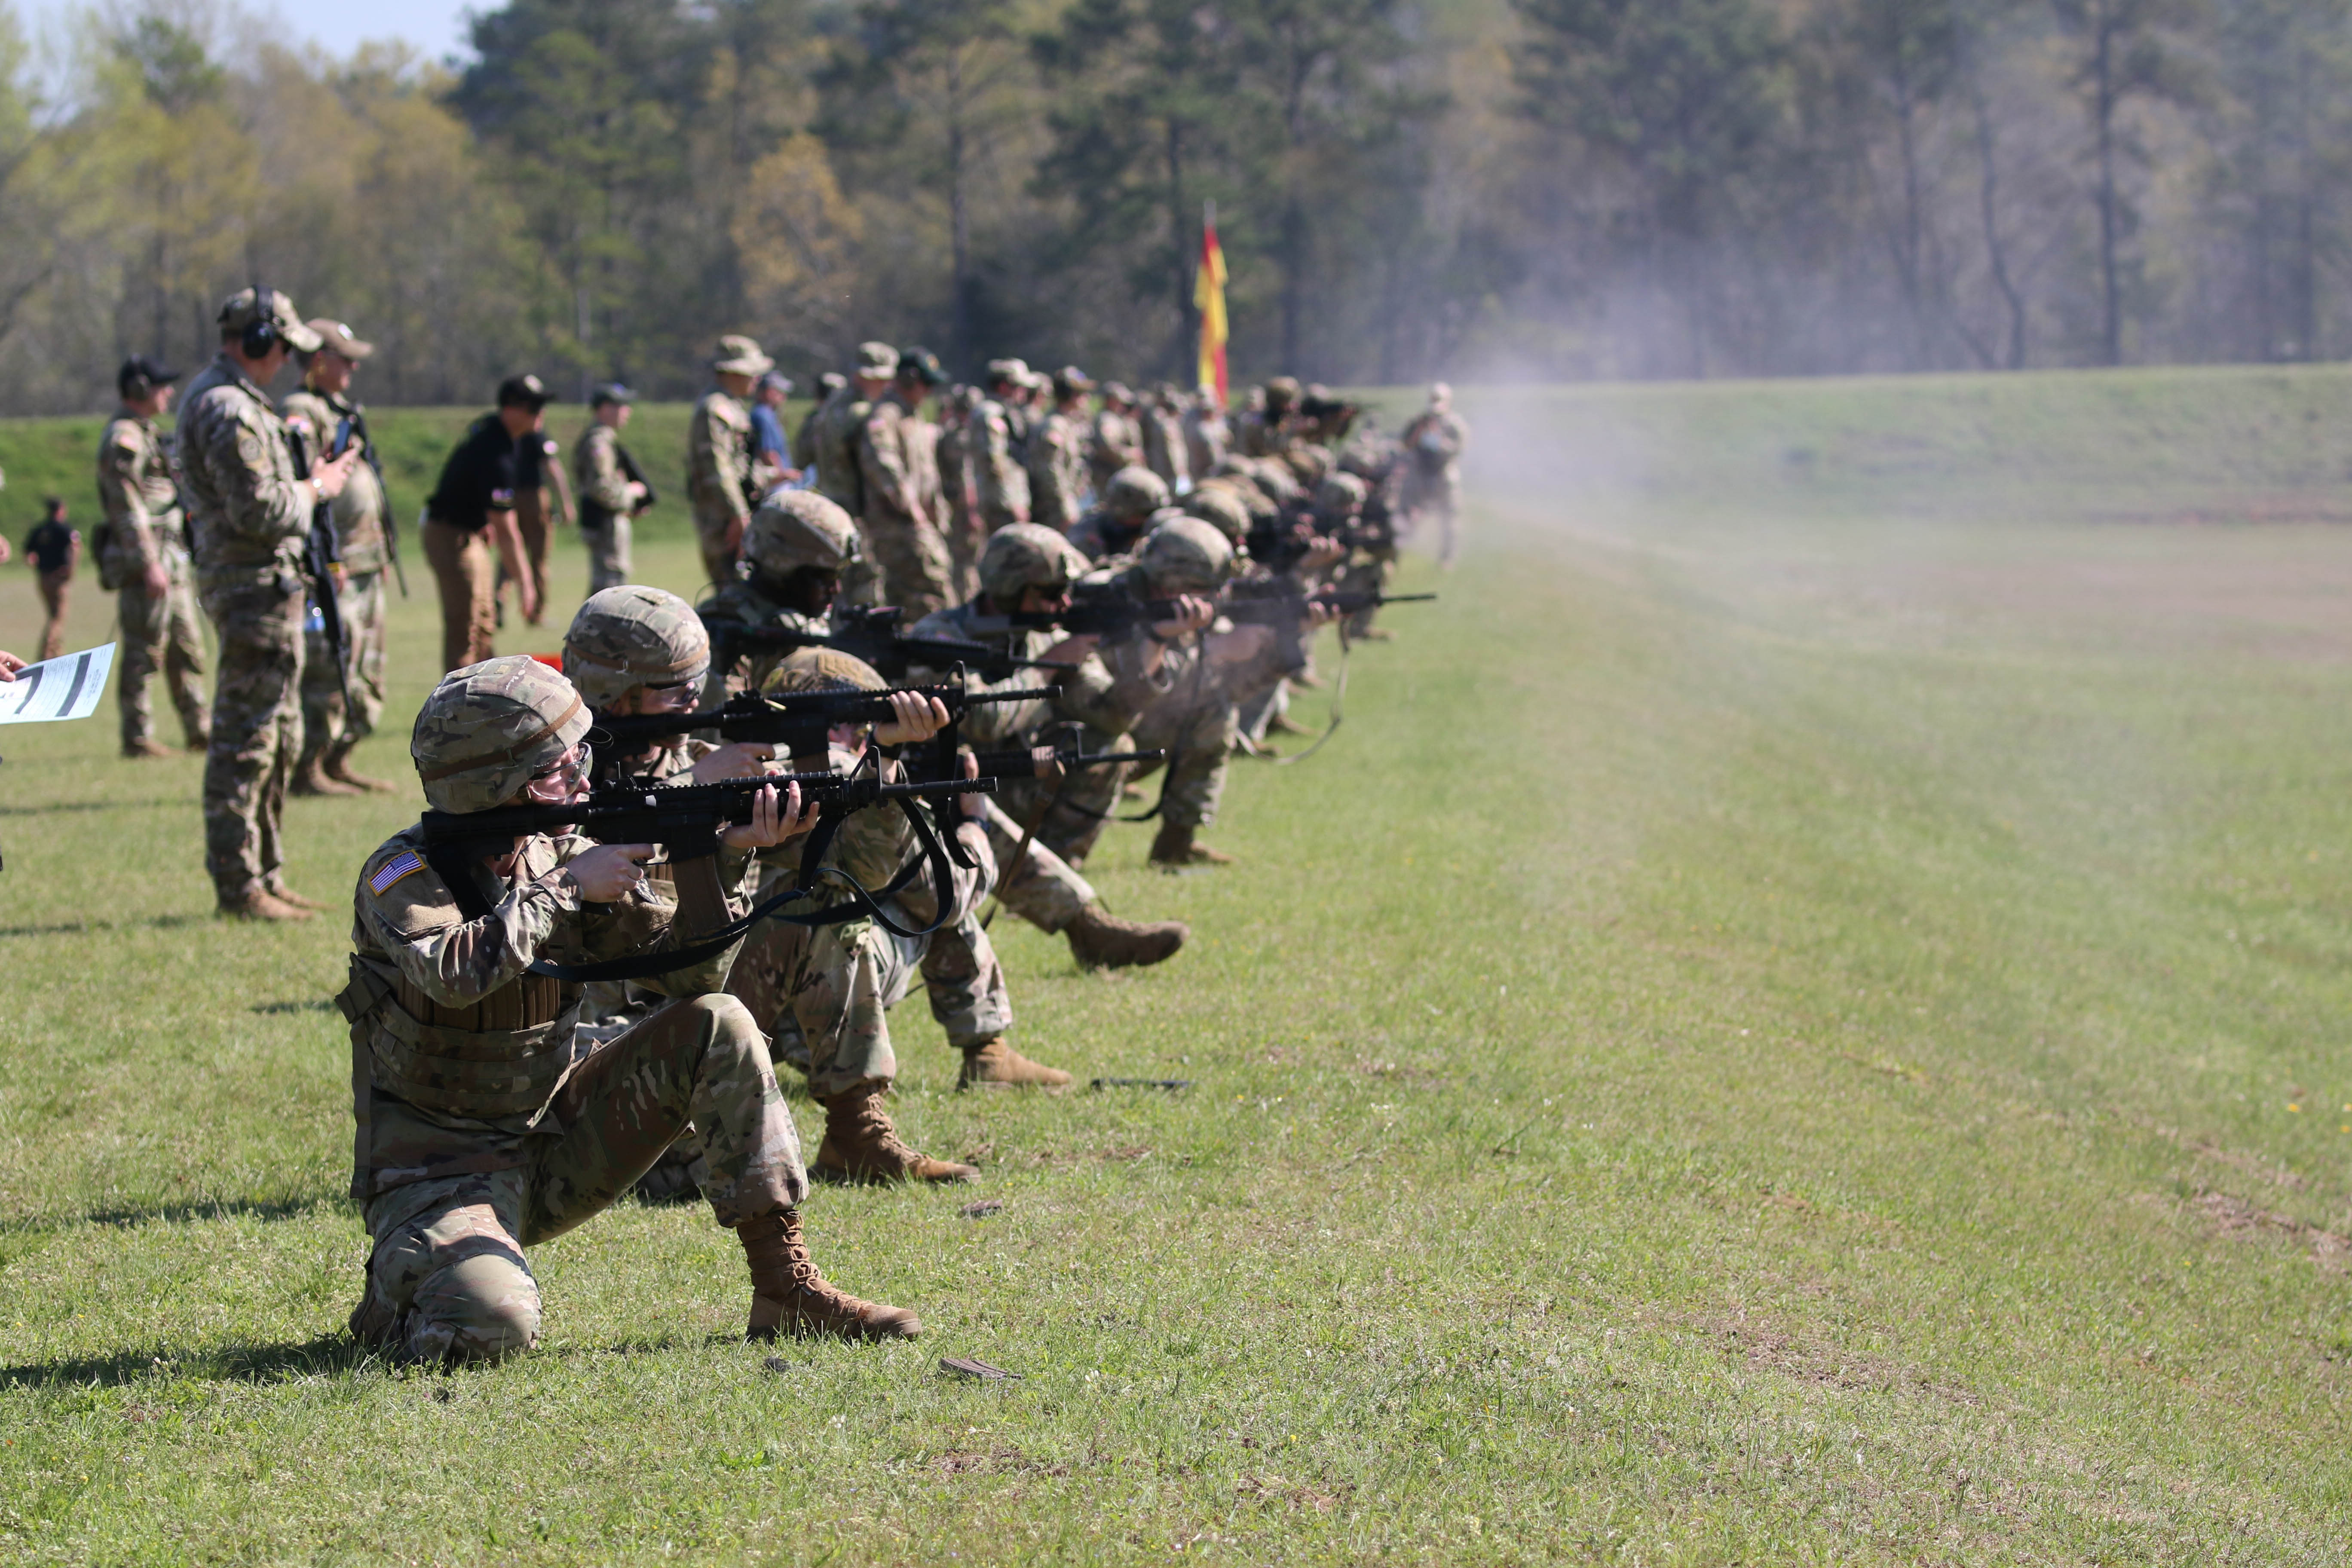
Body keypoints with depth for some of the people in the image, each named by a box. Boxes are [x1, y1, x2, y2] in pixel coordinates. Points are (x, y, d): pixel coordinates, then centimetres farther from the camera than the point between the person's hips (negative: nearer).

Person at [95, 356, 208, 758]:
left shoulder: (149, 435, 19)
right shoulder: (123, 438, -12)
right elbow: (127, 508, -19)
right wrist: (150, 565, -24)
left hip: (172, 559, 10)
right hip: (144, 561, -10)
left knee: (187, 649, 11)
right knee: (143, 653, -7)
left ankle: (199, 731, 16)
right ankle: (137, 737, -4)